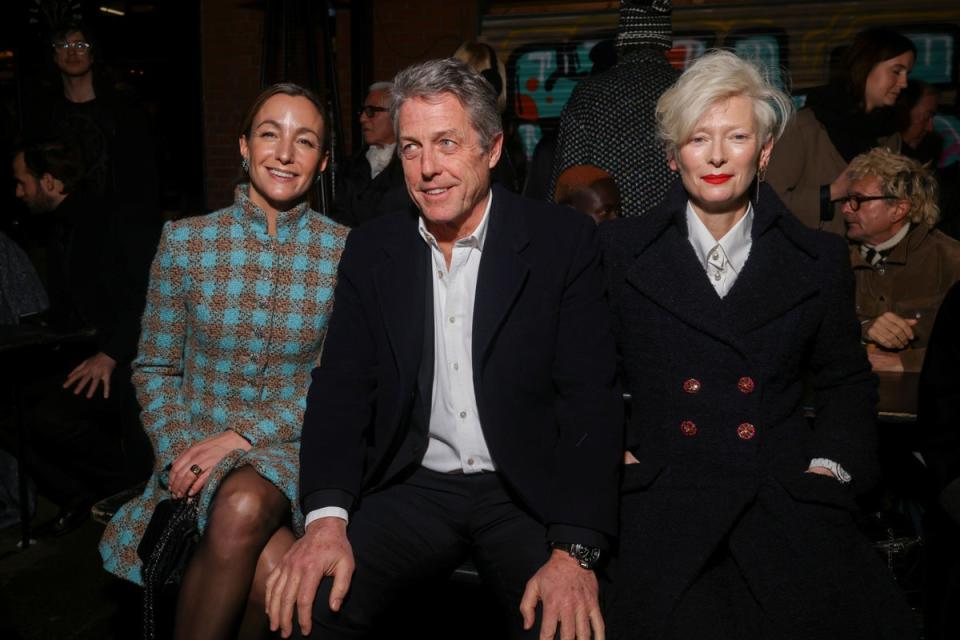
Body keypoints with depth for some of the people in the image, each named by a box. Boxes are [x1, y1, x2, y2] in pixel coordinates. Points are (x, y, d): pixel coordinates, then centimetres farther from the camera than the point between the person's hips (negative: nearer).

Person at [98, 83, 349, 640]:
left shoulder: (346, 250, -1)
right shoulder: (185, 240, 3)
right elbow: (155, 368, 8)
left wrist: (241, 436, -13)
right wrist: (178, 451, -9)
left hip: (294, 448, 0)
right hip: (198, 446, 0)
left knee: (244, 506, -35)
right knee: (272, 565, -30)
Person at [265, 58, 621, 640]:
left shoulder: (565, 240, -5)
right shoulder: (373, 249, 5)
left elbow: (591, 399, -10)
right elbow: (342, 386, 1)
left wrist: (575, 549, -22)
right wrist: (328, 518, -16)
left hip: (527, 490, -1)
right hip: (414, 488, 2)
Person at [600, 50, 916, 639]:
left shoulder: (821, 260, 12)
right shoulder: (621, 250, 8)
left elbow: (846, 382, 20)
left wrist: (830, 466, 5)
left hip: (784, 500, 2)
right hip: (661, 497, -1)